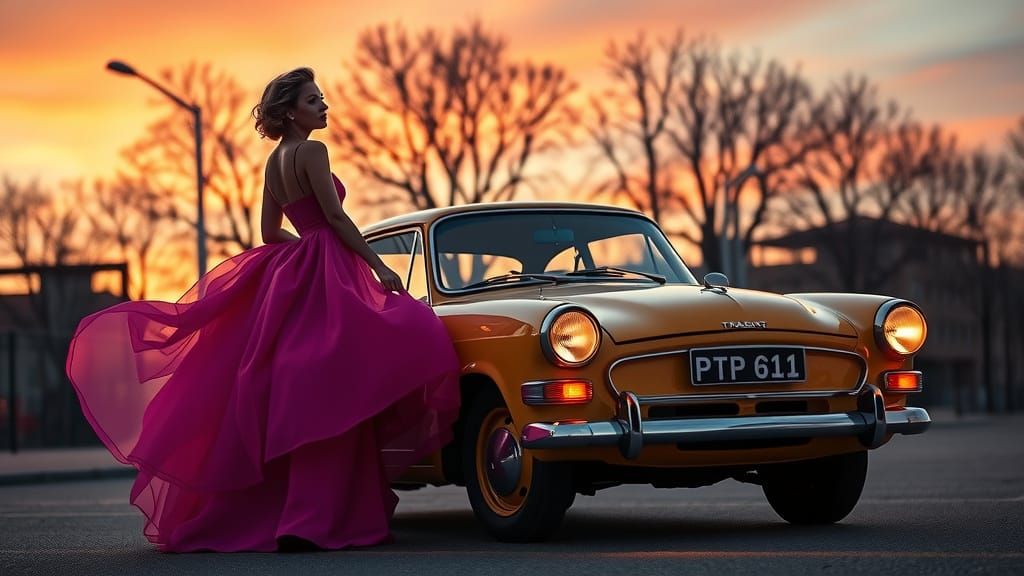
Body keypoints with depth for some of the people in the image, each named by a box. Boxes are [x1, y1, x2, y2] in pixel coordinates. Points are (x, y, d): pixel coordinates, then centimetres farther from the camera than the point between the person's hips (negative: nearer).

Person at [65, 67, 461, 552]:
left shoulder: (274, 162, 16)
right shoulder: (311, 152, -9)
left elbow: (270, 231, 19)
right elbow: (335, 217, -15)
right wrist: (379, 266, -13)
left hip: (291, 274, 9)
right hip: (325, 277, -9)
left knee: (285, 395, 12)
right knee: (326, 397, -12)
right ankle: (309, 520, -17)